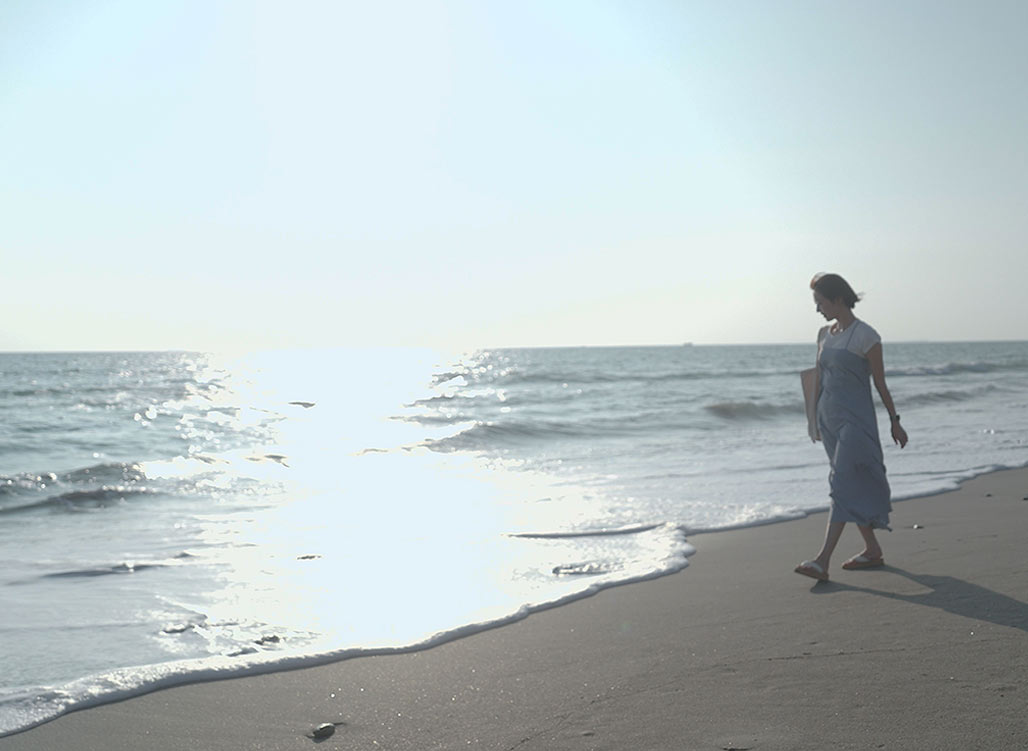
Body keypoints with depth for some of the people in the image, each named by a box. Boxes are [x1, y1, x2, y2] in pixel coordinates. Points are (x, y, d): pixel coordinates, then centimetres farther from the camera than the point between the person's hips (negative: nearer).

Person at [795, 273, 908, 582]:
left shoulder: (866, 336, -10)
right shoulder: (825, 334, 10)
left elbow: (880, 382, -5)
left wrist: (894, 421, 1)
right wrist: (816, 420, 19)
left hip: (855, 420, -8)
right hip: (829, 417, 8)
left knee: (844, 486, -13)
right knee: (854, 487, 13)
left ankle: (822, 561, -20)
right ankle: (873, 549, 24)